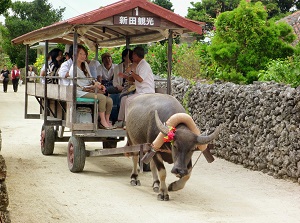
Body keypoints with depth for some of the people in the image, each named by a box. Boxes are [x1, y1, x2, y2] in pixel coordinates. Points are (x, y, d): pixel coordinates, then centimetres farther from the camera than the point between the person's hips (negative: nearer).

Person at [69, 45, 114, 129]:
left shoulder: (85, 64, 12)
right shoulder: (73, 69, -13)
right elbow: (80, 86, -13)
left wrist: (99, 84, -3)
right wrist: (94, 87, -18)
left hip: (90, 90, 8)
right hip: (81, 92, -8)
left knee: (109, 100, -14)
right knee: (102, 97, -28)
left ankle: (107, 121, -4)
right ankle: (102, 121, -20)